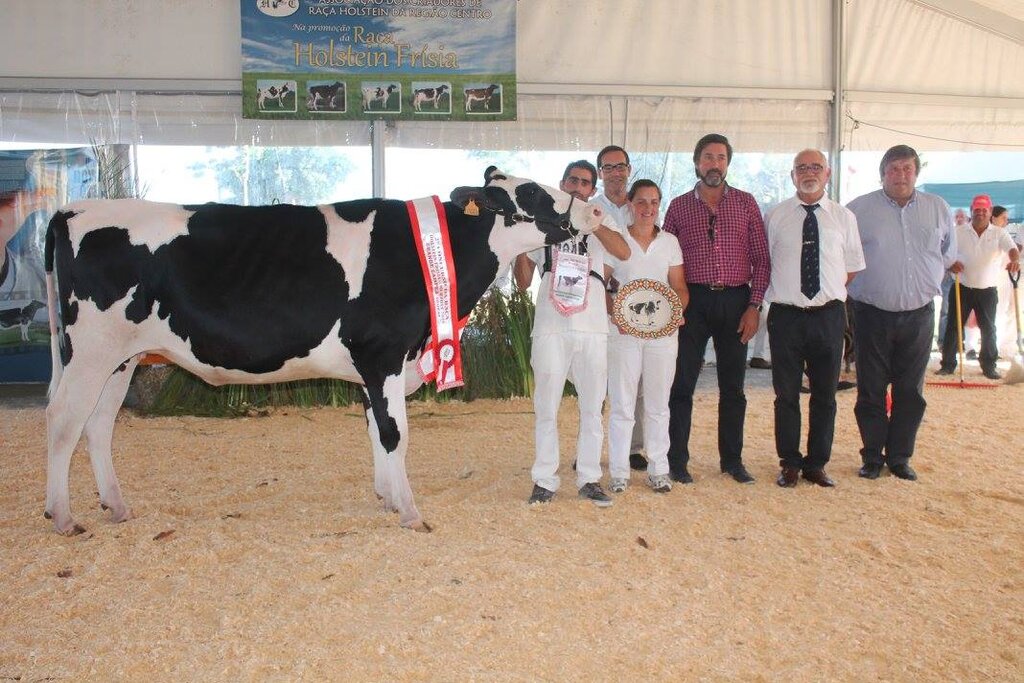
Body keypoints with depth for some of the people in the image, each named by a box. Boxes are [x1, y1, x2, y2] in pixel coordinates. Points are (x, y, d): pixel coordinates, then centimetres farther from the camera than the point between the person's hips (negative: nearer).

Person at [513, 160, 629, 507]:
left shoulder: (601, 222, 12)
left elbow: (623, 252, -11)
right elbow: (523, 282, 12)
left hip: (592, 328, 1)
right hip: (550, 328, 0)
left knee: (592, 407, 6)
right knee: (546, 408, 1)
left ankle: (589, 479, 16)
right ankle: (544, 480, 9)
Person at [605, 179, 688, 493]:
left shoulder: (669, 242, 10)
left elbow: (679, 287, 9)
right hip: (624, 331, -2)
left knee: (658, 405, 9)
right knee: (622, 404, 0)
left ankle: (658, 470, 18)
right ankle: (619, 472, 9)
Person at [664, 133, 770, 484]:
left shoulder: (745, 203, 7)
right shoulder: (678, 206, 6)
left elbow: (761, 258, 5)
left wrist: (754, 306, -3)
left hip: (735, 302, 1)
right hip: (693, 301, -1)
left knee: (733, 386, 9)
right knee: (682, 384, 1)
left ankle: (732, 460, 21)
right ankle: (677, 461, 11)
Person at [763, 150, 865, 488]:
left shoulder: (844, 217, 6)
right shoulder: (774, 216, 2)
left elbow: (853, 267, 12)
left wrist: (830, 292, 3)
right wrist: (781, 290, 0)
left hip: (828, 316, 2)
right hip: (786, 316, -1)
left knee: (825, 394, 9)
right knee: (786, 394, 5)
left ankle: (817, 464, 21)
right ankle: (790, 464, 18)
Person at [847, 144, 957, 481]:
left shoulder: (938, 208, 8)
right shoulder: (859, 208, -2)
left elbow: (948, 254, 20)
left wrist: (927, 282, 15)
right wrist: (860, 281, 6)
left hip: (919, 314, 3)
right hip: (872, 314, -2)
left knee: (911, 391, 7)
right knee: (871, 390, 3)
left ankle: (900, 457, 19)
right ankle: (872, 457, 15)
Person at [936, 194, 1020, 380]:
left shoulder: (999, 233, -1)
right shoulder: (958, 232, 1)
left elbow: (1012, 249, -17)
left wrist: (1015, 260, -40)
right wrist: (950, 263, -20)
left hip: (987, 290, 0)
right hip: (962, 288, 0)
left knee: (988, 329, 7)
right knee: (953, 326, 1)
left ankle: (989, 366, 19)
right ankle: (948, 364, 10)